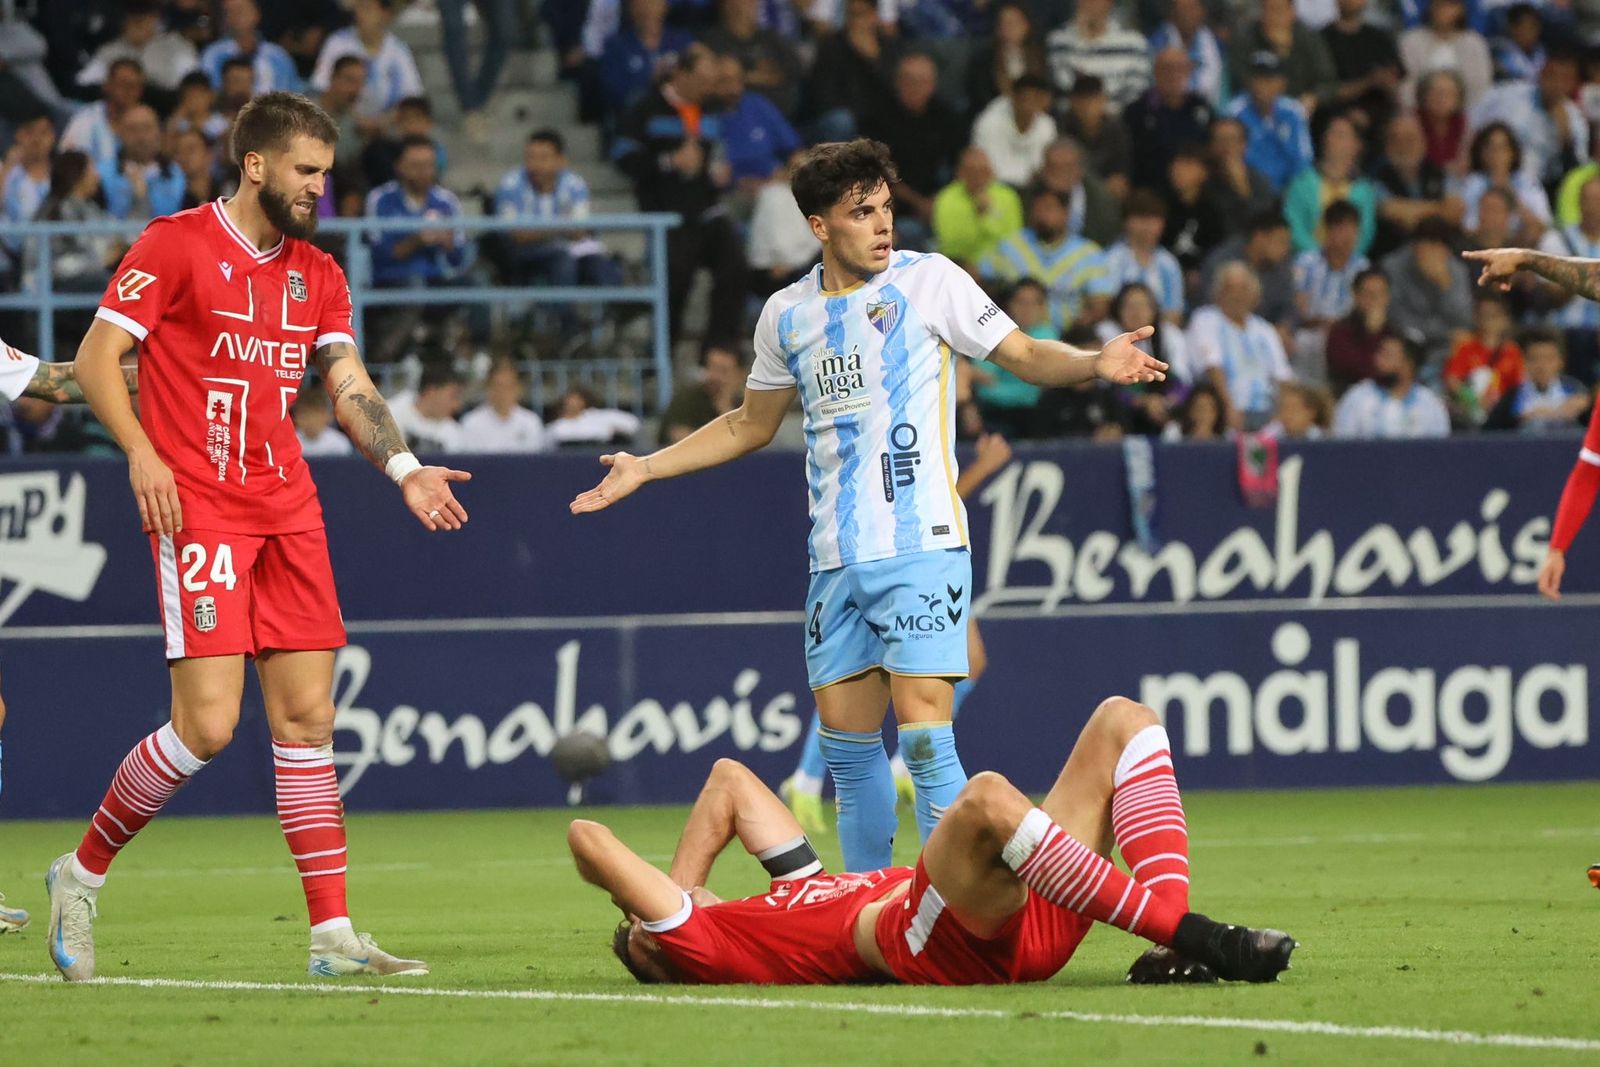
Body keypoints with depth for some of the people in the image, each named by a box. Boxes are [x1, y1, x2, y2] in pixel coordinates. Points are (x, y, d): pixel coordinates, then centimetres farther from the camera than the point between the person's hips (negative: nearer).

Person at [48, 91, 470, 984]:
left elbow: (351, 387, 10)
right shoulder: (175, 247, -4)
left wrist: (405, 467, -7)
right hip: (198, 508, -6)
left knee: (307, 716, 2)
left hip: (288, 508, 6)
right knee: (207, 724, -13)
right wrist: (141, 452, -18)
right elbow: (96, 358, -5)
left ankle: (334, 935, 4)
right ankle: (82, 875, 7)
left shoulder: (319, 276, 15)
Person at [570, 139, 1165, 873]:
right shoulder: (787, 314, 10)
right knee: (847, 745, 7)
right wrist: (644, 469, 22)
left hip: (921, 546, -5)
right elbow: (751, 426, 25)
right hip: (836, 560, 5)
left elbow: (1024, 356, 2)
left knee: (924, 736, -14)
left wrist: (1094, 364, -18)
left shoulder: (928, 280, -1)